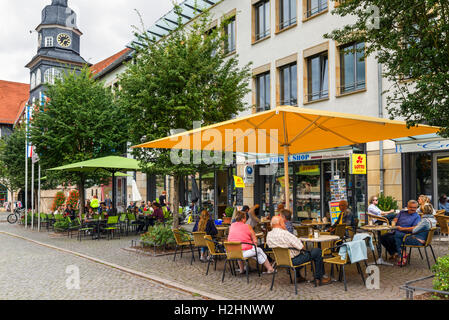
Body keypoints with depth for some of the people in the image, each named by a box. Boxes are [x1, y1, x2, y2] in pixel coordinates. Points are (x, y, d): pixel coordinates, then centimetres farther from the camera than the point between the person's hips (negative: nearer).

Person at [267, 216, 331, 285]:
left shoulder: (269, 235, -2)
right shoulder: (284, 233, -28)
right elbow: (301, 246, -23)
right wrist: (302, 246, 0)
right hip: (293, 260, -9)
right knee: (317, 251, 3)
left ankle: (298, 276, 40)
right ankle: (320, 277, 13)